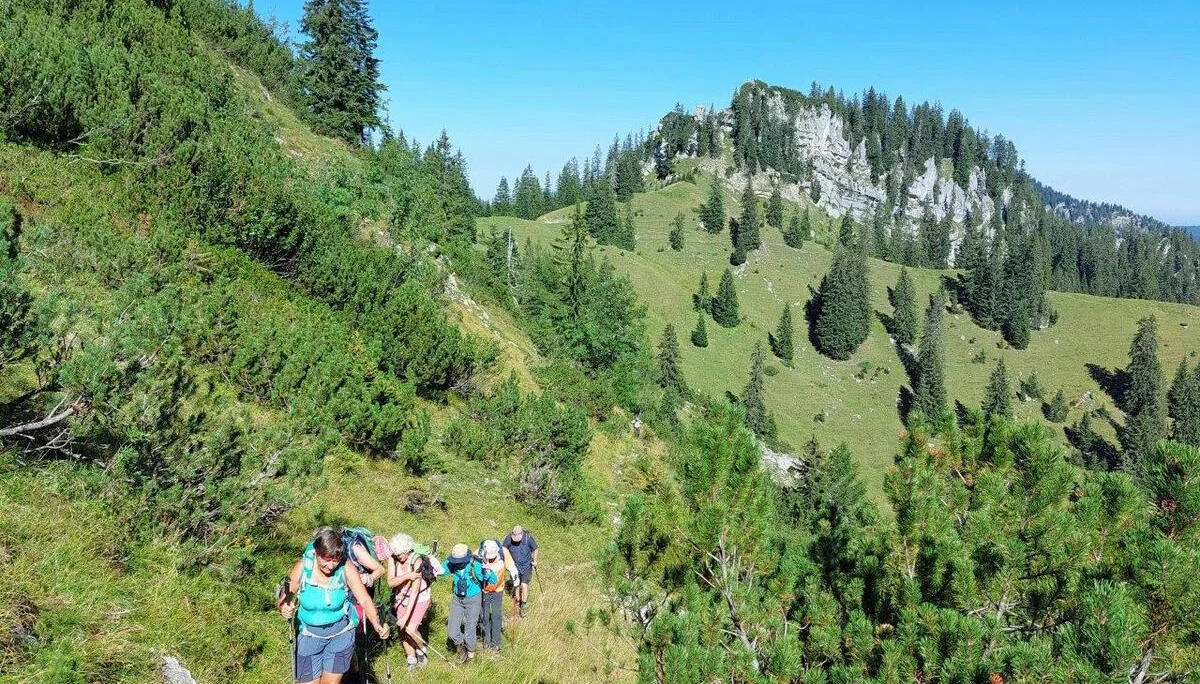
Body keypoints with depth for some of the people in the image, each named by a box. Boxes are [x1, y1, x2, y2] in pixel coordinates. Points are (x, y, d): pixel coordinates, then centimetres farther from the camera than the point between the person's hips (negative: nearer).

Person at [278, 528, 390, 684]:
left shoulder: (345, 569, -22)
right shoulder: (302, 568, -19)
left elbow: (365, 600, -21)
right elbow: (285, 596, -7)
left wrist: (377, 625, -37)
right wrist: (284, 608, -31)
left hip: (341, 634, -1)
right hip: (310, 635, 1)